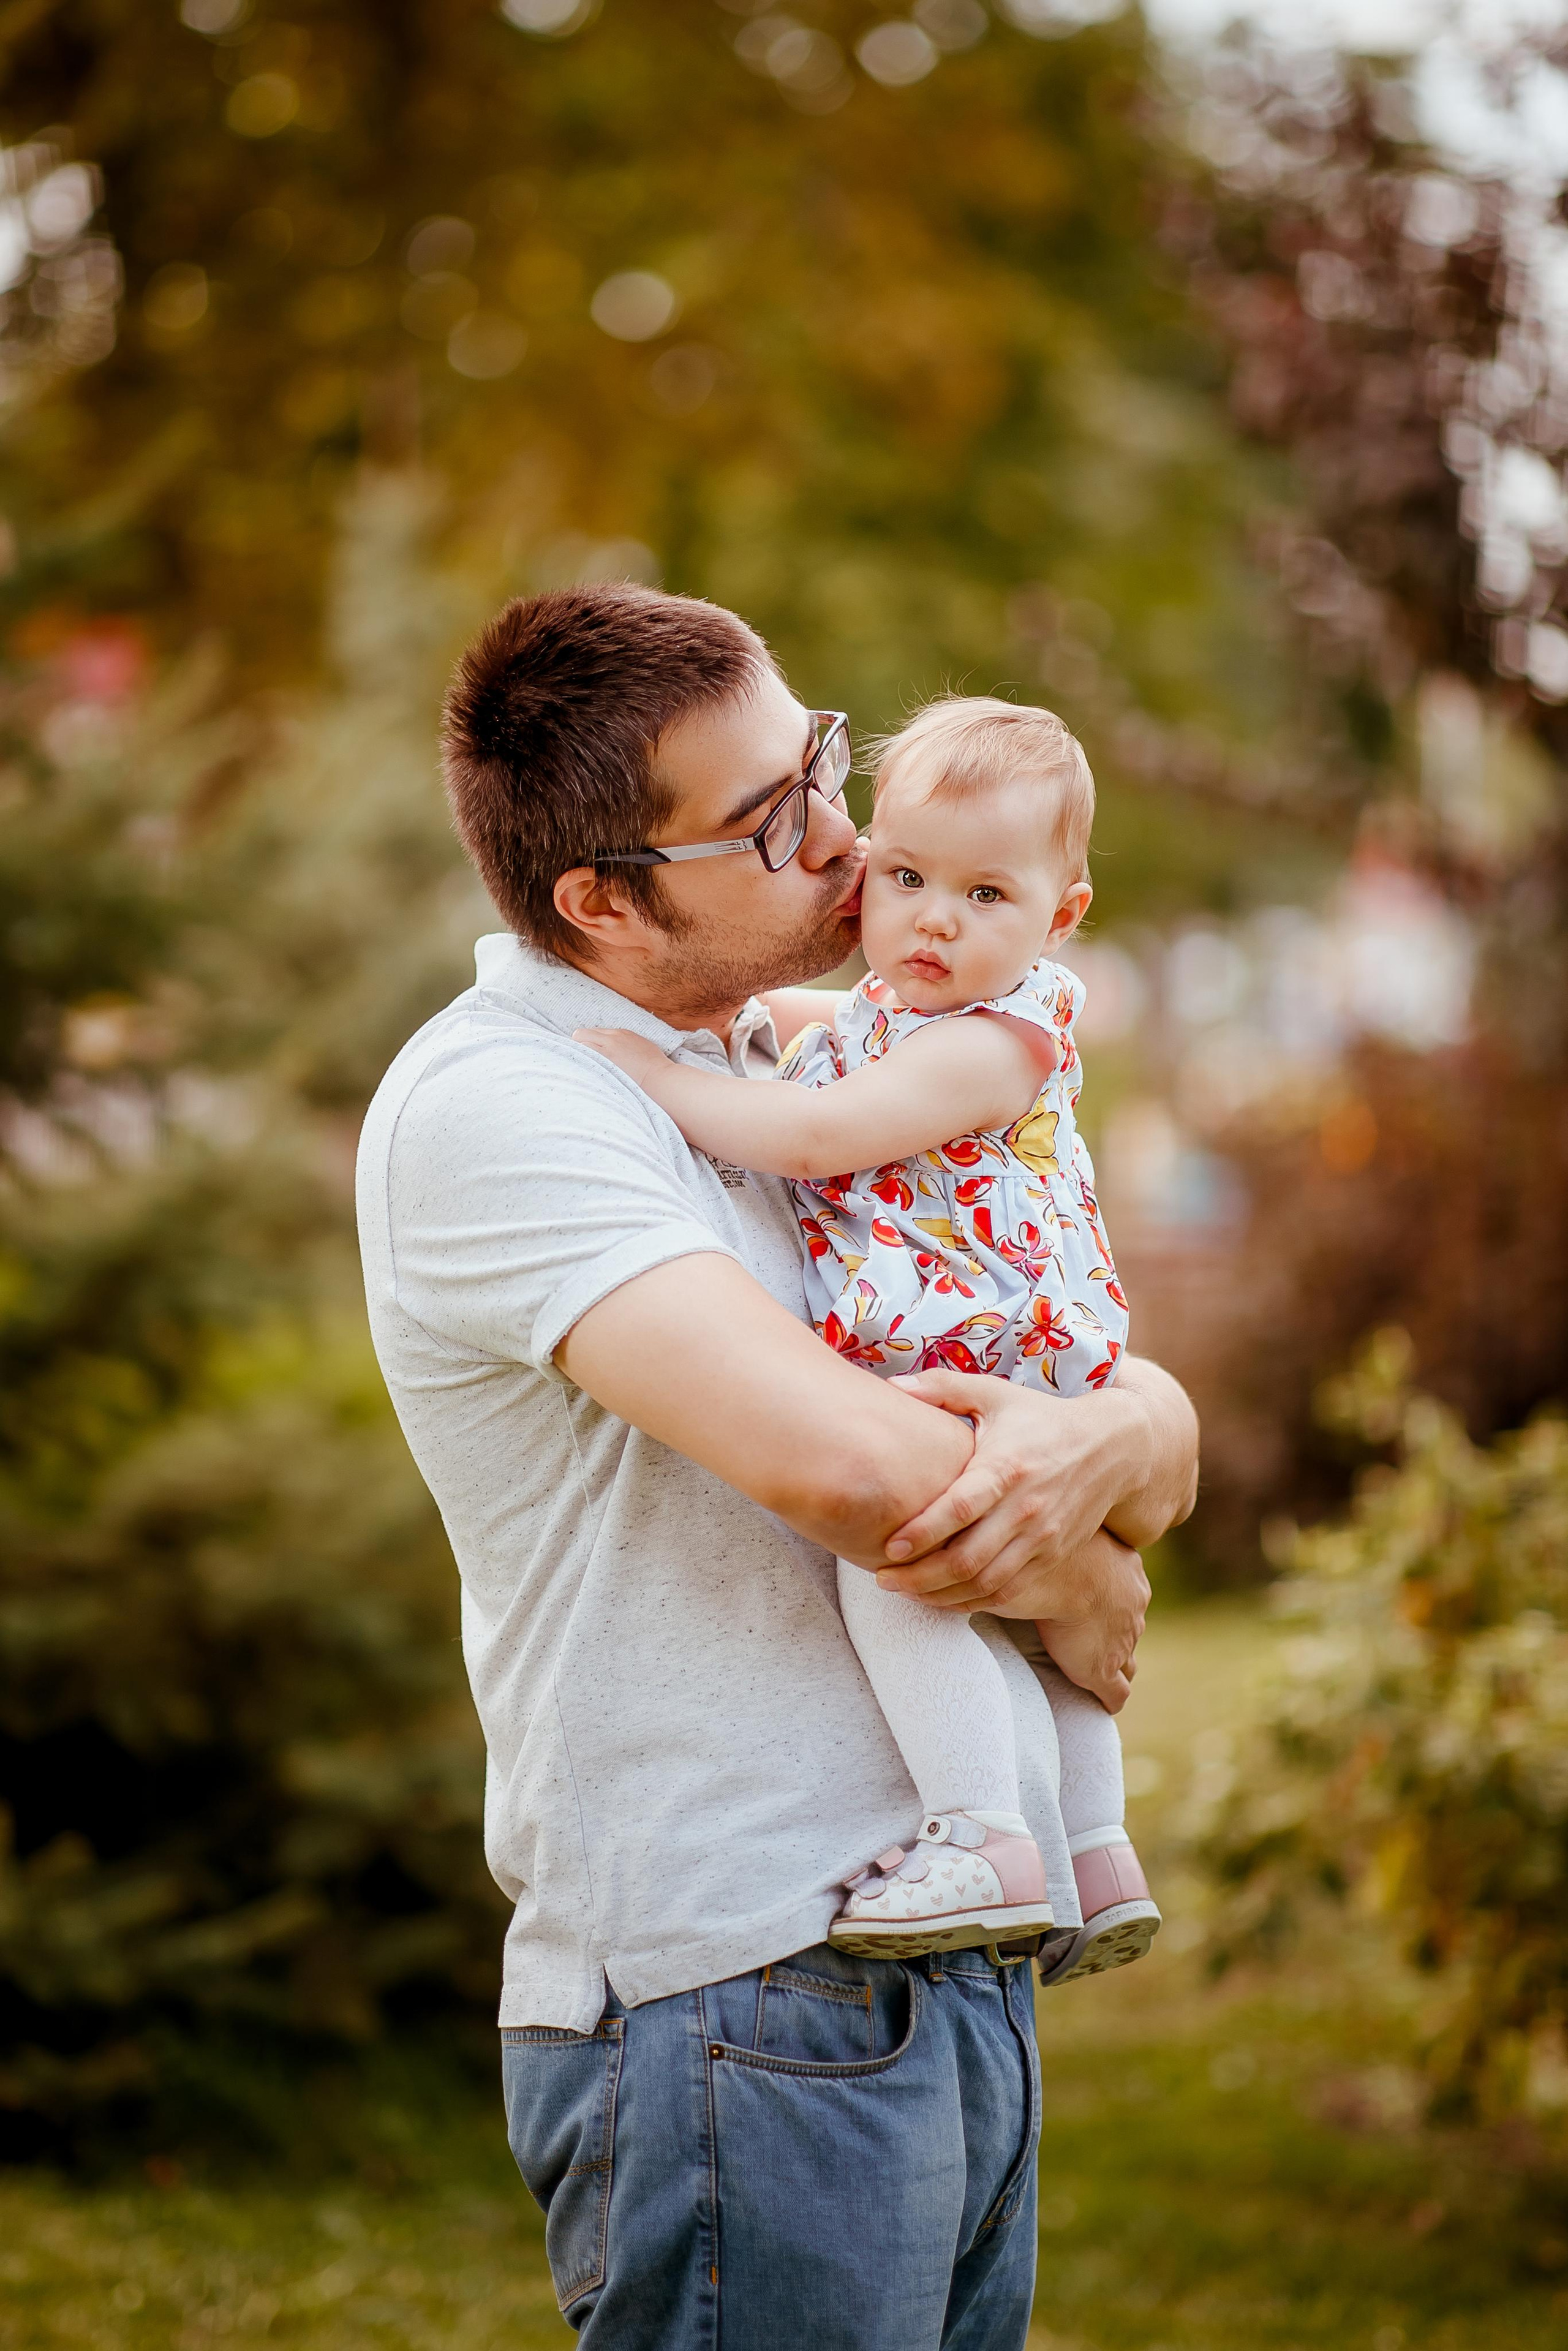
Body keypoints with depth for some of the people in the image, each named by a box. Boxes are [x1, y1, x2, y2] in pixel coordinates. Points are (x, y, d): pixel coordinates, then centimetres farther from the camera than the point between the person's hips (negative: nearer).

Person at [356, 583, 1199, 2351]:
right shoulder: (487, 1108, -13)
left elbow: (1167, 1427, 11)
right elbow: (849, 1462, -25)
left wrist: (1106, 1437, -13)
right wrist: (1088, 1591, -5)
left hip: (962, 1989, 8)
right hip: (739, 2015, -8)